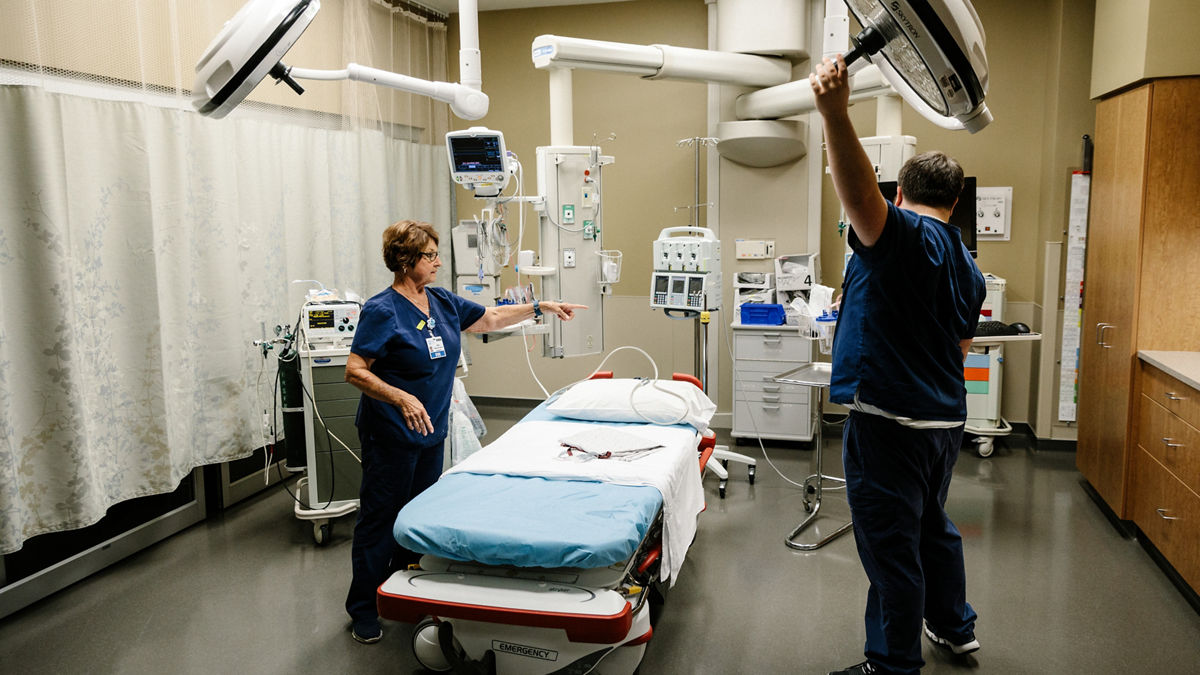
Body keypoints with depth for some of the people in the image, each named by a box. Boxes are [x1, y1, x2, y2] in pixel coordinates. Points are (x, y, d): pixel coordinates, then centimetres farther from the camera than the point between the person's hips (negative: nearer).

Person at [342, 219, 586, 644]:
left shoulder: (442, 302, 6)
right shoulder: (382, 311, -17)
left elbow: (489, 319, 19)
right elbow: (354, 371, -20)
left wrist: (540, 307, 15)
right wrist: (401, 398, -33)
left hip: (430, 433, 8)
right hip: (390, 436, -7)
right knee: (380, 518, 2)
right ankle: (363, 609, 17)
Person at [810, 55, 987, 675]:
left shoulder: (903, 236, -14)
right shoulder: (968, 269, 14)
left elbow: (860, 197, -36)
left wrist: (834, 115, -48)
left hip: (890, 420, -9)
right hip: (945, 417, 9)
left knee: (891, 548, 2)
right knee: (932, 525, 26)